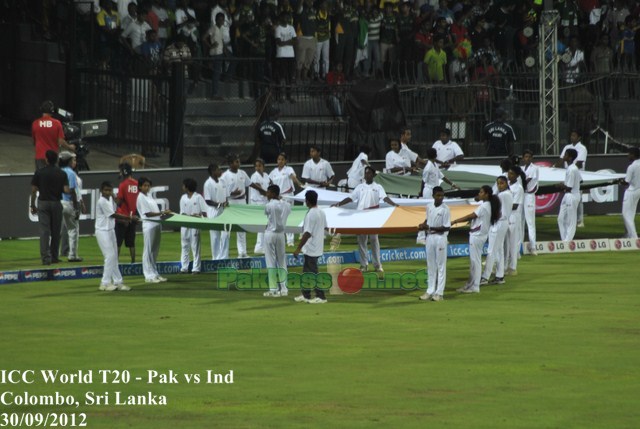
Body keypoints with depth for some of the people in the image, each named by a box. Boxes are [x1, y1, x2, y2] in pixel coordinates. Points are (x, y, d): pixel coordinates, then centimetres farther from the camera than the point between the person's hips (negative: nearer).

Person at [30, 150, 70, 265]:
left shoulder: (39, 173, -3)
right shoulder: (62, 174, -2)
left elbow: (33, 190, -2)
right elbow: (66, 190, -9)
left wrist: (33, 206, 7)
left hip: (43, 203, -1)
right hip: (56, 203, 1)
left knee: (44, 231, -4)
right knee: (56, 232, 11)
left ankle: (45, 257, -13)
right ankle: (54, 257, 17)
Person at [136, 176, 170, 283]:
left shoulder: (149, 196, 17)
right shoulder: (141, 198, -8)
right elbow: (148, 213, -15)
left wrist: (163, 213, 5)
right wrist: (162, 213, -19)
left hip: (156, 225, 9)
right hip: (149, 225, -9)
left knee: (155, 250, 12)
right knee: (148, 250, -5)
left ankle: (154, 274, 18)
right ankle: (149, 275, -3)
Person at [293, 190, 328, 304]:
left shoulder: (310, 214, -22)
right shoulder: (322, 213, 5)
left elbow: (307, 233, -25)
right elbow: (325, 227, 17)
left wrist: (298, 248, -22)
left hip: (311, 249, -9)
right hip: (318, 247, 9)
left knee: (313, 274, -2)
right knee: (306, 272, 17)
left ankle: (321, 296, 0)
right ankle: (305, 295, 23)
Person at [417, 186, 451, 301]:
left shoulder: (445, 209, -13)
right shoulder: (429, 206, 5)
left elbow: (447, 227, -15)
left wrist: (430, 228, -19)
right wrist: (423, 225, 0)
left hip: (440, 238, -6)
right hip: (429, 237, 6)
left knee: (441, 266, -1)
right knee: (431, 266, 11)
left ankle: (439, 293, 2)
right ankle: (430, 291, 18)